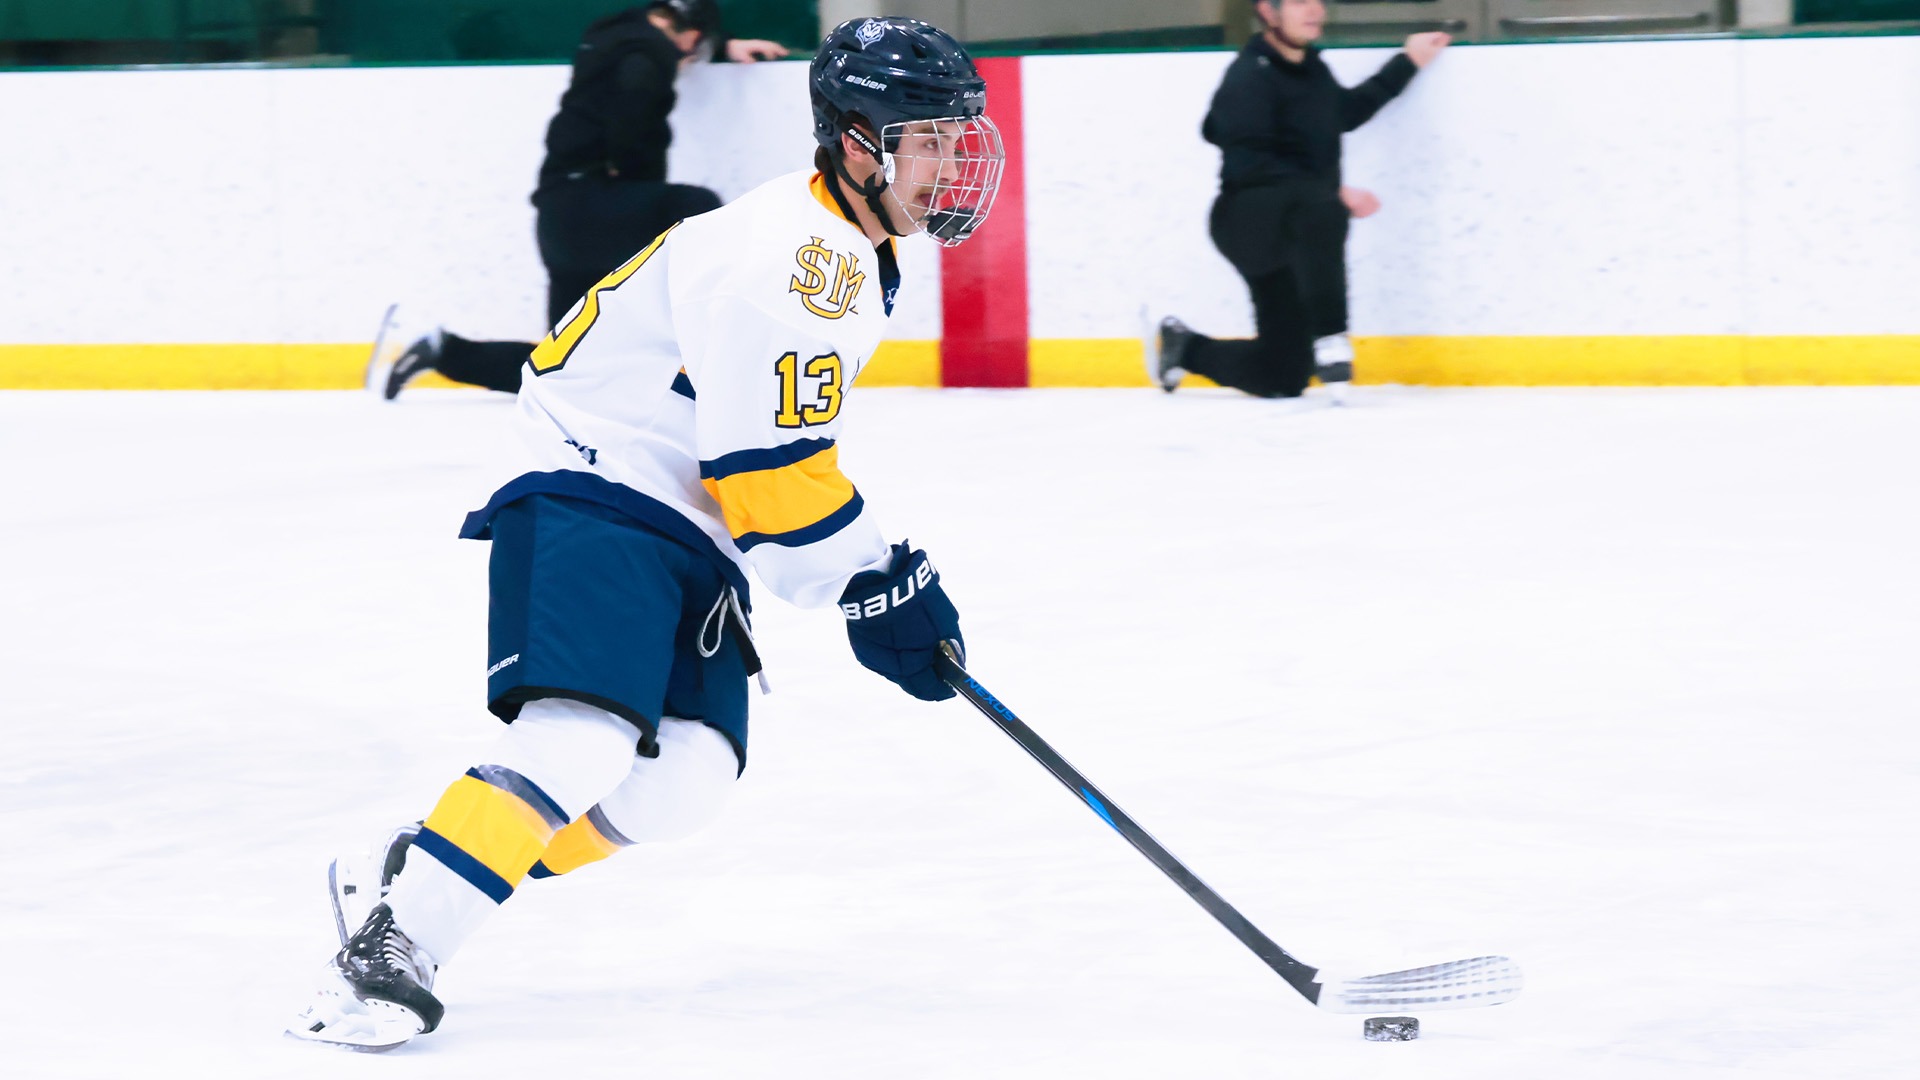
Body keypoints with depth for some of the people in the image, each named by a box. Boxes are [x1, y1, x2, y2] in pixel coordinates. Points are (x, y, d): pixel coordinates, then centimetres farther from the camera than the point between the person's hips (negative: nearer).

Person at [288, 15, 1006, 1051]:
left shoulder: (846, 250, 14)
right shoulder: (786, 261, -20)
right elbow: (766, 472, -22)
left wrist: (893, 575, 25)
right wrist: (878, 586, -15)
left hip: (688, 531, 10)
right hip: (594, 500, -10)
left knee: (681, 779, -6)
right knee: (582, 736, -27)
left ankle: (411, 877, 4)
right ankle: (387, 949, -24)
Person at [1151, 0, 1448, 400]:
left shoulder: (1309, 66, 11)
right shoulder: (1250, 77, -16)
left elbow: (1346, 111, 29)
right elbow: (1248, 166, -24)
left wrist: (1407, 63, 30)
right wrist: (1335, 193, -28)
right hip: (1248, 218, -8)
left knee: (1283, 378, 3)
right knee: (1318, 209, -43)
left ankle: (1183, 347, 27)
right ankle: (1330, 339, -36)